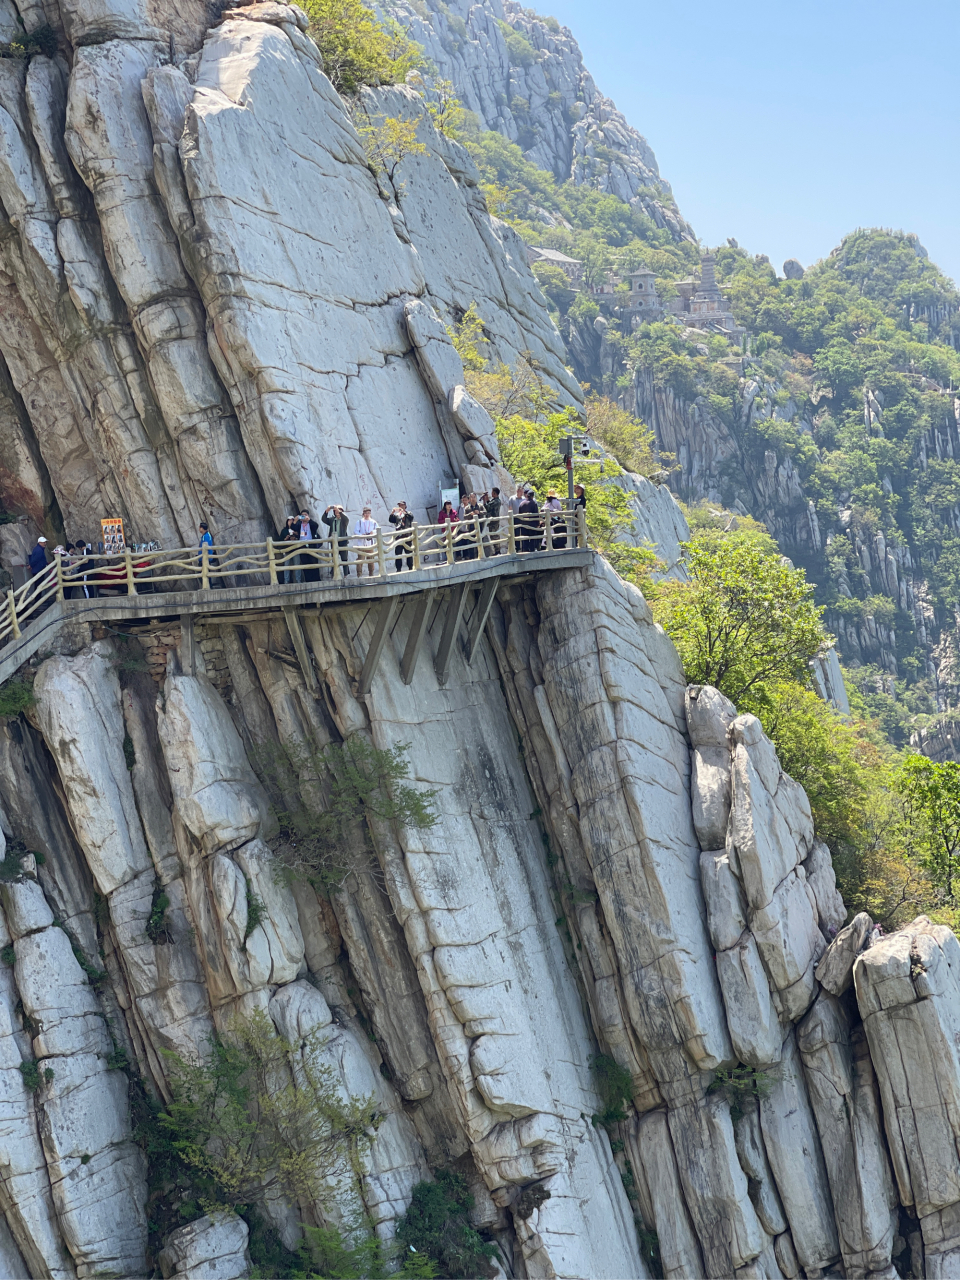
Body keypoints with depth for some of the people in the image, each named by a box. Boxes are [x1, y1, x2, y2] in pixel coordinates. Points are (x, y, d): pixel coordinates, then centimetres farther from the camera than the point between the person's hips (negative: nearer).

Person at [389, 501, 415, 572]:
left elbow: (411, 517, -13)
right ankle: (398, 569, 1)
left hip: (407, 536, -2)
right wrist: (392, 512, -12)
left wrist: (403, 511, -21)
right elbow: (391, 520, 2)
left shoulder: (408, 513, 9)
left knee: (409, 552, 2)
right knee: (398, 553, -2)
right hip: (399, 536, 2)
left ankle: (410, 567, 10)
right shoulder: (396, 515, 16)